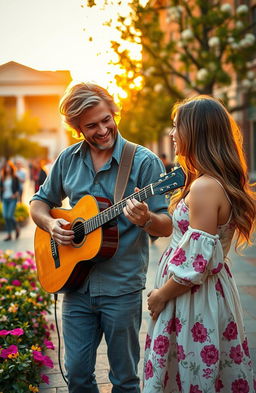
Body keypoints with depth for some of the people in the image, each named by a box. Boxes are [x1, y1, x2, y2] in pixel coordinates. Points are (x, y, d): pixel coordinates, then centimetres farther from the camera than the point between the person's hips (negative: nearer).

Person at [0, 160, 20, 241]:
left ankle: (16, 228, 15)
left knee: (10, 216, -14)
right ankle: (9, 235, 8)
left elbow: (18, 188, 1)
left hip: (12, 199, -4)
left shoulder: (15, 178, -1)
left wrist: (15, 195, -14)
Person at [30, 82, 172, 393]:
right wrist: (50, 223, -6)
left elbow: (166, 228, -8)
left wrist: (146, 219, -31)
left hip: (122, 288, -3)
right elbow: (40, 202, 16)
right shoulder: (68, 159, 4)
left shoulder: (144, 162, -9)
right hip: (76, 283, 4)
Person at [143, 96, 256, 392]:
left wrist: (161, 295, -10)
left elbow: (195, 265, -24)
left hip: (193, 299, -9)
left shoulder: (205, 187, -25)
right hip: (213, 288, 9)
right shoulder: (223, 181, 6)